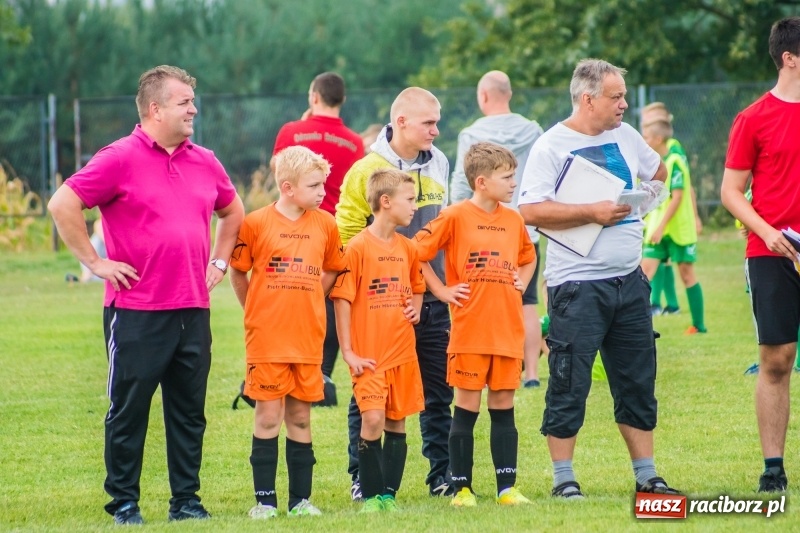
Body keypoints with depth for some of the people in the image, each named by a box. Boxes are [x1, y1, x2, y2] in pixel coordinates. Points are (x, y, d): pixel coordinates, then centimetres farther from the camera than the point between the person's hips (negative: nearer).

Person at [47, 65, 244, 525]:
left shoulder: (204, 162, 11)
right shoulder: (120, 160, -8)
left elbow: (233, 211, 29)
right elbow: (63, 205, -11)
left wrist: (219, 262, 18)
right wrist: (95, 262, -10)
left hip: (194, 310, 6)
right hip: (137, 312, -5)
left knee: (190, 411, 9)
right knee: (129, 411, 2)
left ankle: (186, 499, 16)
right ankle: (124, 502, 10)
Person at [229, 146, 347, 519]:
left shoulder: (325, 225, 3)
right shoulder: (256, 224, -7)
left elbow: (332, 271, 17)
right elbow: (238, 273, 4)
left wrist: (305, 302, 10)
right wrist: (257, 312, 8)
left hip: (308, 338, 3)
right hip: (266, 338, -3)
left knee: (300, 417, 8)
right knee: (268, 416, 0)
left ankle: (301, 499, 13)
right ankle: (264, 499, 6)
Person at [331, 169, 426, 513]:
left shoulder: (407, 248, 9)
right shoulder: (358, 247, -9)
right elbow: (342, 300, -9)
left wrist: (415, 309, 4)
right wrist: (348, 352, -12)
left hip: (403, 351, 6)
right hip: (369, 354, -6)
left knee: (397, 422, 7)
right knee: (372, 419, -13)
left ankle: (390, 495, 13)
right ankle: (371, 496, -3)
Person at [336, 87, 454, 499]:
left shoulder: (438, 164, 8)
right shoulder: (367, 170, -8)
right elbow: (347, 237, -8)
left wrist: (446, 278, 15)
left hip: (431, 299, 5)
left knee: (438, 392, 8)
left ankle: (442, 475, 15)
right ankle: (361, 478, 9)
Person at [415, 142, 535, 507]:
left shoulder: (514, 220, 9)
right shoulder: (456, 217, -7)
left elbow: (528, 258, 27)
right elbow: (417, 252, -6)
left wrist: (521, 283, 10)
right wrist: (442, 291, -6)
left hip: (508, 330, 5)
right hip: (469, 331, -5)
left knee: (503, 407, 7)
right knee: (467, 408, 0)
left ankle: (507, 487, 10)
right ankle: (462, 487, 6)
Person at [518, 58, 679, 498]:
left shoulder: (626, 137, 11)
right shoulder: (552, 145, -8)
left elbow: (658, 172, 31)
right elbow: (531, 211, -17)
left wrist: (642, 202, 13)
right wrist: (592, 213, -19)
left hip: (629, 280, 6)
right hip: (577, 284, -6)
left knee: (638, 383, 9)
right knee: (569, 384, -3)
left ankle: (646, 476, 16)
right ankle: (563, 479, 5)